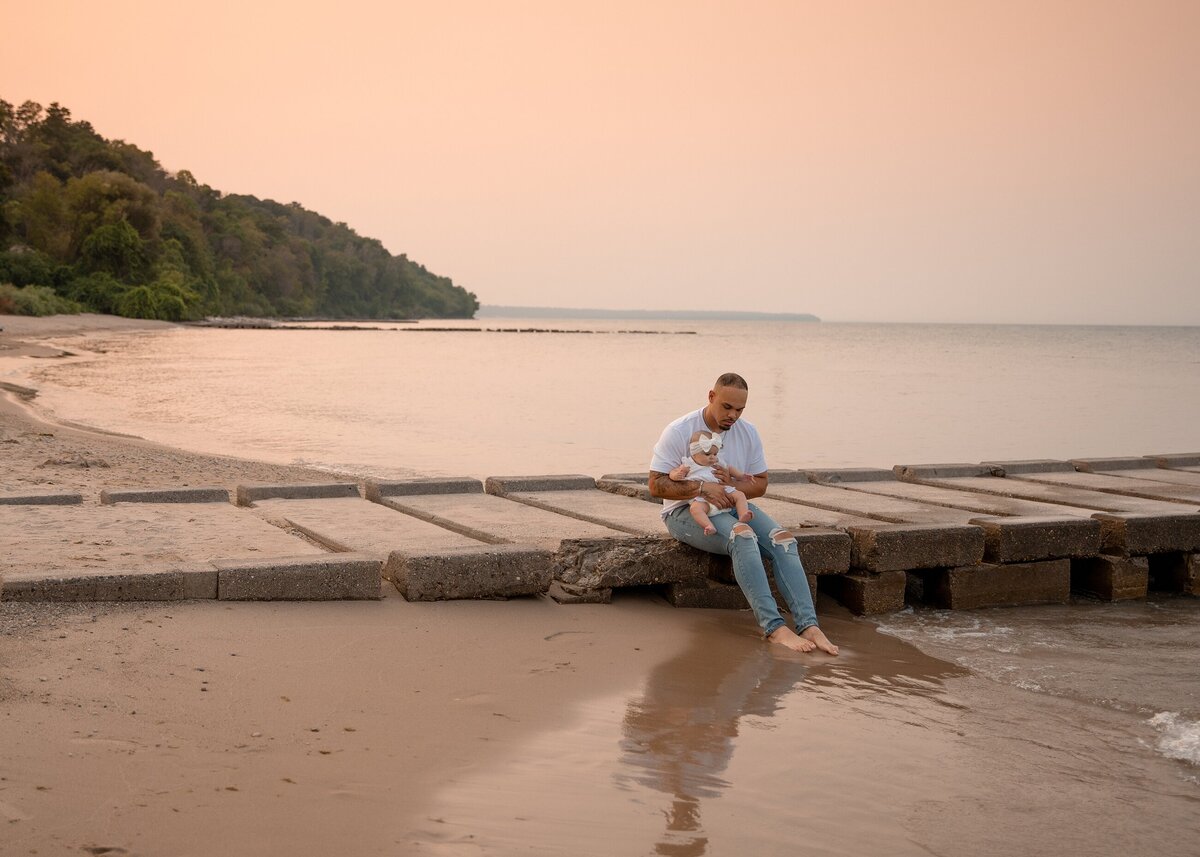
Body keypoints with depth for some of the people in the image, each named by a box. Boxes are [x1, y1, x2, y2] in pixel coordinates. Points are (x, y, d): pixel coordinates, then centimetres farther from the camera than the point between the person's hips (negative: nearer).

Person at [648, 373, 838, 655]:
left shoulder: (748, 433, 7)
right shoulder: (679, 431, -8)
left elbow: (760, 484, 10)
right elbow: (656, 485, -13)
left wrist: (733, 484, -13)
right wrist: (702, 487, -26)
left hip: (734, 505, 6)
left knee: (783, 539, -22)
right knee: (742, 534, -35)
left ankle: (809, 626, -33)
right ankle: (774, 628, -43)